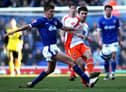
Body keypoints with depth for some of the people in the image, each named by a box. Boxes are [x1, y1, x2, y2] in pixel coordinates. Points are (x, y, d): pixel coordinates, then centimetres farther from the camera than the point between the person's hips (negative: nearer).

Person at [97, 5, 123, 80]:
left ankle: (113, 73, -12)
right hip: (105, 43, 0)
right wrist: (100, 40, -20)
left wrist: (120, 41, 10)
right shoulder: (101, 20, -2)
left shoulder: (115, 19, 2)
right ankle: (107, 74, 15)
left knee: (113, 57, -13)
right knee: (106, 59, 3)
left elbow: (118, 30, 9)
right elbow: (99, 31, -6)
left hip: (114, 42, 0)